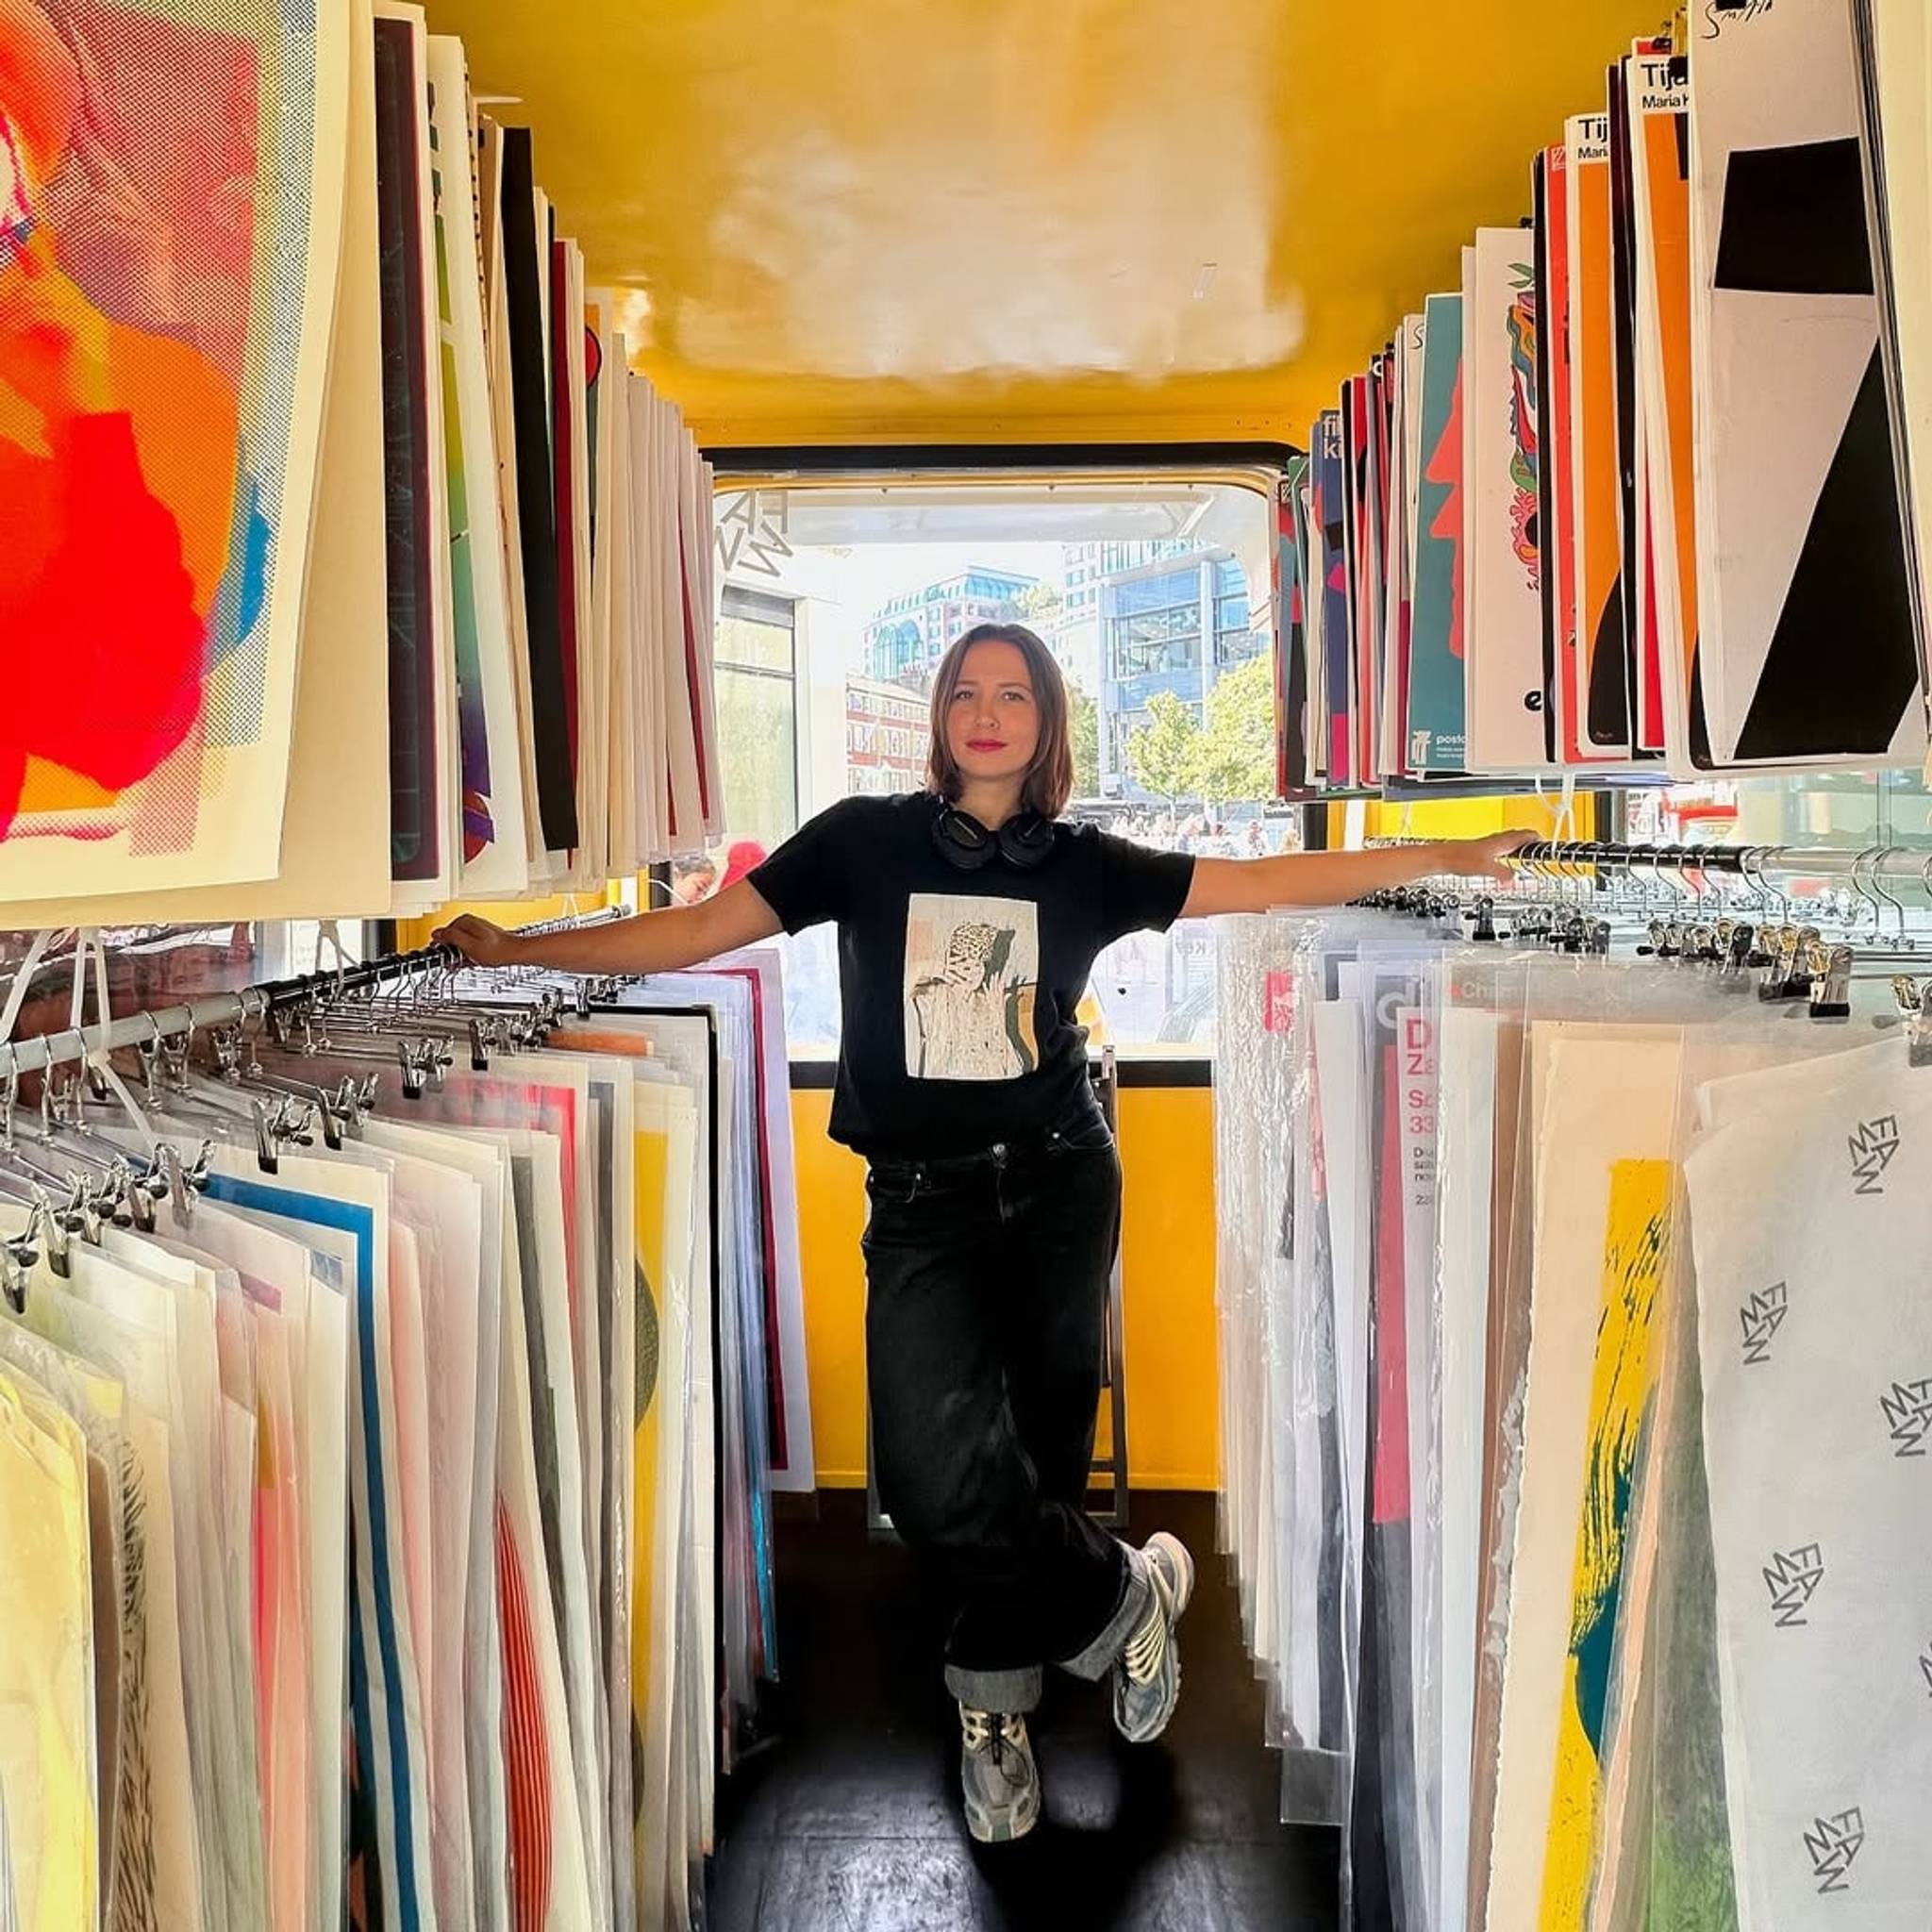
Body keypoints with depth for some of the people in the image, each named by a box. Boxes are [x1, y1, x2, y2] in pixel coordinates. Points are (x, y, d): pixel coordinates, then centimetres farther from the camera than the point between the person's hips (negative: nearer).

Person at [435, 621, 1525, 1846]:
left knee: (1039, 1456, 6)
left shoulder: (1084, 865, 4)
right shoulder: (868, 840, 1)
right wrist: (519, 950, -4)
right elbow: (700, 930, -1)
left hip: (1058, 1184, 2)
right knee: (938, 1479, -16)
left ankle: (994, 1705, 31)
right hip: (924, 1202, -1)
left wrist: (1440, 857, -2)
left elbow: (1268, 883, 3)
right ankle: (1124, 1600, 12)